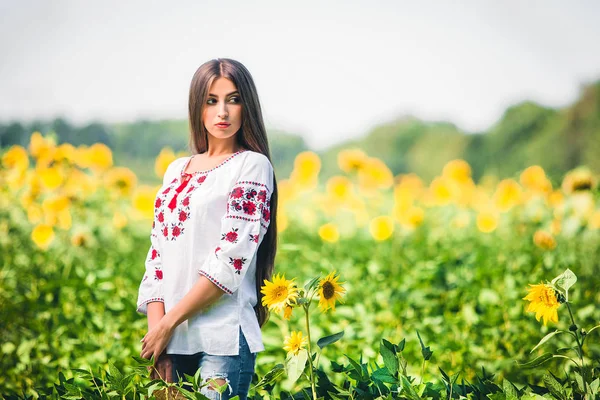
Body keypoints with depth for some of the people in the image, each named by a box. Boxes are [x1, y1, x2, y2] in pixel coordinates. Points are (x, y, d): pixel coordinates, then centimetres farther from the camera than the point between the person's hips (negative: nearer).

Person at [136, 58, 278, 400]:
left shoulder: (252, 166, -3)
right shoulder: (177, 171, 14)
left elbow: (232, 258, -12)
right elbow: (157, 252, 9)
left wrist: (169, 322, -12)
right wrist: (156, 328, -4)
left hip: (224, 337, -5)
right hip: (170, 338, 5)